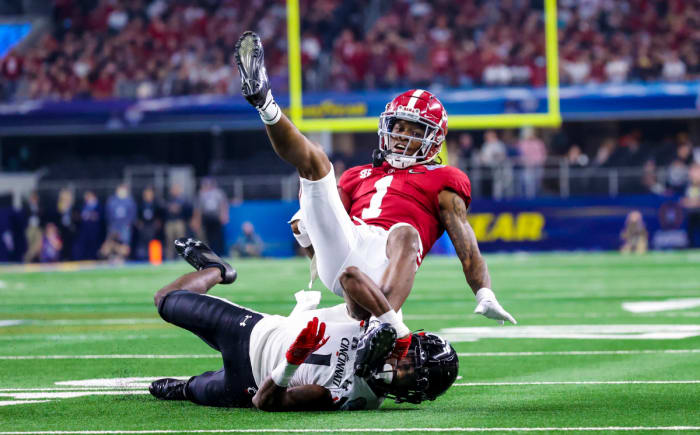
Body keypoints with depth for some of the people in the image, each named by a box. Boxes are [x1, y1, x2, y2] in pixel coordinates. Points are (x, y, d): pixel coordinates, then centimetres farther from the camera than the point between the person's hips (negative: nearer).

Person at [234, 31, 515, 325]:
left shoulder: (440, 180, 23)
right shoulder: (359, 176, 36)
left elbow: (465, 242, 11)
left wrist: (485, 295, -3)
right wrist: (305, 233, 6)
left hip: (383, 259, -4)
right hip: (336, 254, 4)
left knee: (405, 232, -40)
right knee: (314, 160, -2)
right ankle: (263, 102, -29)